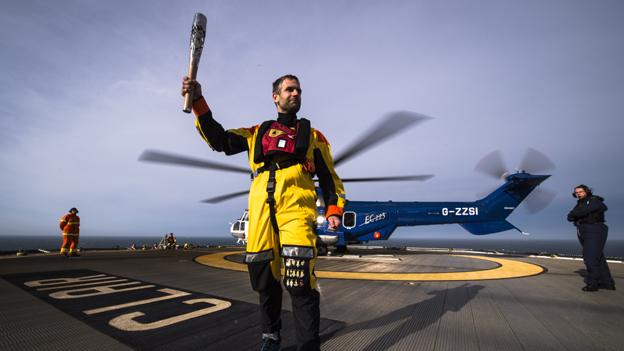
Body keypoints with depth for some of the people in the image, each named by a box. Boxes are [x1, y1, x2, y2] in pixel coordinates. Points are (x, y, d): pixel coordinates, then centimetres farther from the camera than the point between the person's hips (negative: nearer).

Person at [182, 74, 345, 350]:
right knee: (264, 277, 7)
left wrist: (334, 209, 1)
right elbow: (219, 139, 18)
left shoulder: (312, 135, 20)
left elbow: (329, 177, 16)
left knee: (300, 282, -15)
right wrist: (198, 100, 11)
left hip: (296, 207, -2)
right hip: (261, 208, 3)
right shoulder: (257, 133, 24)